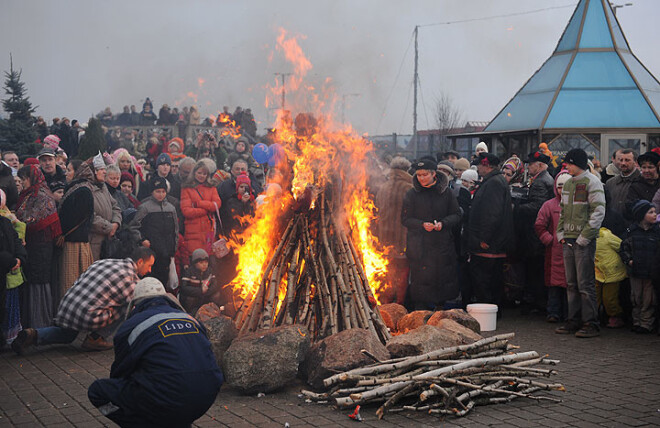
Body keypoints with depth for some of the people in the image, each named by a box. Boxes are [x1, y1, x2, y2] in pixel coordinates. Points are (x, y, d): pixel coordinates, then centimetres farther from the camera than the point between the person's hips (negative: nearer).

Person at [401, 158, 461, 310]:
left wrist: (443, 223, -12)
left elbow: (456, 215, 7)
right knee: (421, 279, -4)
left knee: (443, 278, 1)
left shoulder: (445, 192, 4)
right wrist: (422, 225, -16)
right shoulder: (411, 194, 1)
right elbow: (405, 219, 1)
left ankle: (440, 307, 20)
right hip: (419, 245, -1)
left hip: (442, 245, 2)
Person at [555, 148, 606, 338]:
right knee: (571, 284, 10)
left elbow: (598, 212, -13)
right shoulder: (568, 184, 16)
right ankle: (574, 321, 17)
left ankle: (590, 324, 0)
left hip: (585, 241, -8)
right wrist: (561, 234, 10)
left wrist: (584, 237, -15)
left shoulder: (592, 182, -8)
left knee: (585, 283, -6)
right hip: (568, 240, 8)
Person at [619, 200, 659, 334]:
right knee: (636, 298, 10)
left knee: (648, 299, 3)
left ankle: (646, 323, 11)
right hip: (635, 271, 1)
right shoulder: (632, 231, 0)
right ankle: (636, 322, 21)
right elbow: (624, 247, 7)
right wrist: (628, 260, -7)